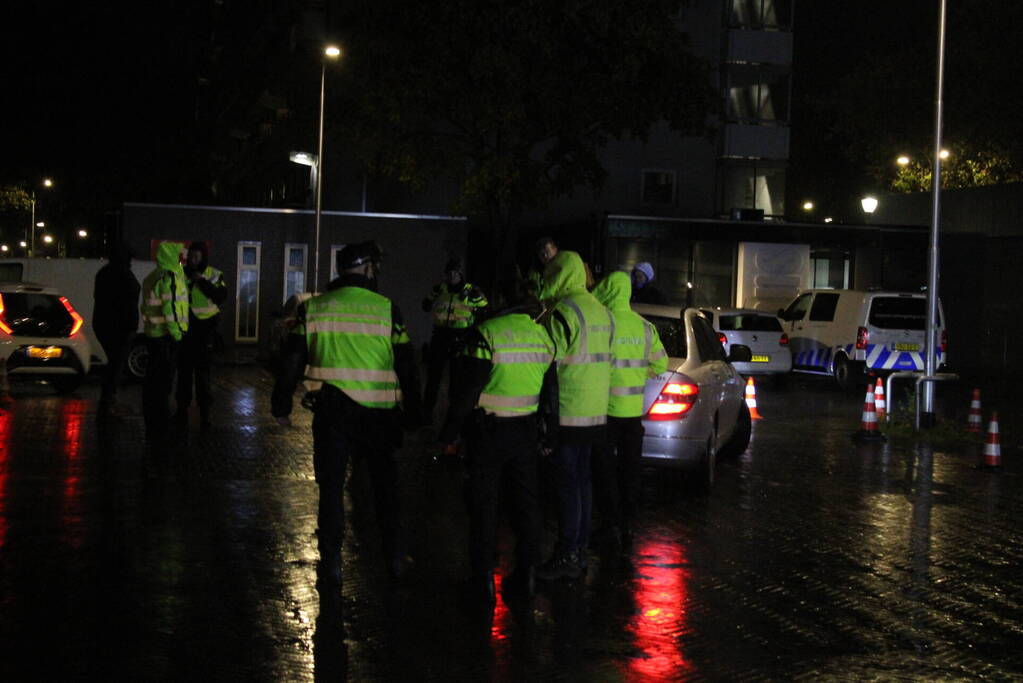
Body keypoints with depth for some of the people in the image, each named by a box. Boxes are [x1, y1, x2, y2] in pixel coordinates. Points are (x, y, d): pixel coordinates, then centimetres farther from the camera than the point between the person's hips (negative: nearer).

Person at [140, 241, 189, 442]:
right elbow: (170, 306, -22)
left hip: (152, 333, 9)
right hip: (166, 334, -9)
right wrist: (176, 332, -18)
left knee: (152, 379, 16)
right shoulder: (169, 277, -16)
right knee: (163, 381, -4)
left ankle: (151, 425, 25)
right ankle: (160, 426, -2)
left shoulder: (151, 277, 15)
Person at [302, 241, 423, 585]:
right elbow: (406, 366, -2)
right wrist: (413, 412, 8)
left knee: (331, 485, 8)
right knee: (385, 483, 14)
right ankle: (394, 557, 20)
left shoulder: (313, 308, -1)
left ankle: (331, 561, 9)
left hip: (332, 411, 0)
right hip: (378, 412, 0)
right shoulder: (387, 309, -5)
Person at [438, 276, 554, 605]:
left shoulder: (486, 333, -15)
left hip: (489, 430, -5)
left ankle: (484, 577, 6)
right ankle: (526, 572, 18)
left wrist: (449, 433, -7)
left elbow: (467, 389, -14)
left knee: (484, 503, 3)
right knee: (525, 501, 13)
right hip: (526, 430, 5)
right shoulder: (543, 336, 3)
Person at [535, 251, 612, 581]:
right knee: (582, 480, 15)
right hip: (595, 411, 9)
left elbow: (551, 360, -16)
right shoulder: (600, 310, 13)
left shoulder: (564, 312, -15)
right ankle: (580, 550, 21)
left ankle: (567, 557, -1)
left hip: (569, 412, -8)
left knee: (567, 483, -4)